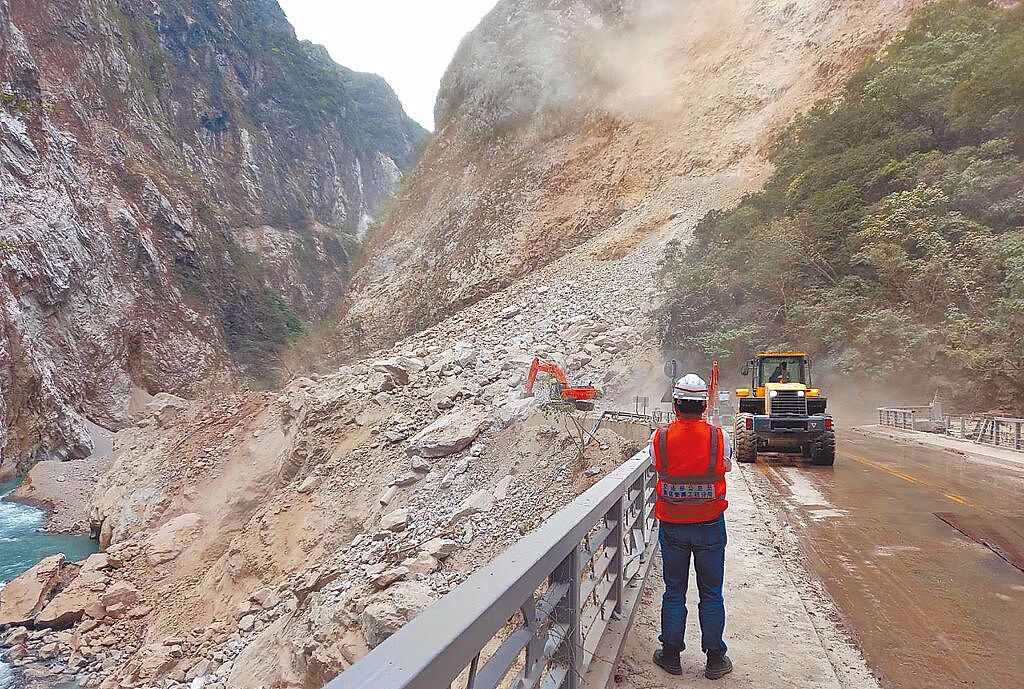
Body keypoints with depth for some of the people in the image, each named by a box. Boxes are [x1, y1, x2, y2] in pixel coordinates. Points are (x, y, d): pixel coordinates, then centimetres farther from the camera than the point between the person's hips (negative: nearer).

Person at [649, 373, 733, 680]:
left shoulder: (659, 438, -13)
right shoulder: (719, 437, -13)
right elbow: (727, 466, 4)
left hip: (672, 526, 1)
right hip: (710, 527, 0)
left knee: (674, 592, 15)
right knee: (711, 594, 13)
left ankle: (671, 655, 25)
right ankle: (715, 660, 23)